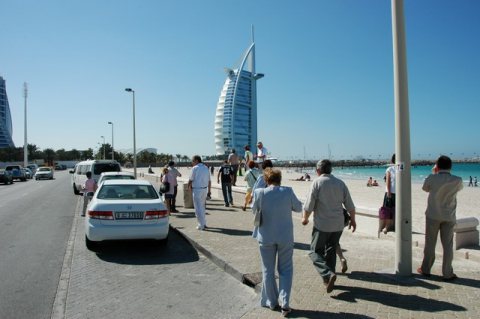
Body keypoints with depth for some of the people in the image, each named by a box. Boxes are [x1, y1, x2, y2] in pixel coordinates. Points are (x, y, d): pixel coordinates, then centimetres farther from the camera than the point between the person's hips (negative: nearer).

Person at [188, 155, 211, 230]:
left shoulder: (195, 168, -11)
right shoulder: (206, 168, 9)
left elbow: (190, 180, -9)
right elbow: (209, 181, 11)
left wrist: (189, 187, 10)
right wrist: (209, 190, 19)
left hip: (197, 189, -7)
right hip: (205, 189, 7)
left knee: (198, 208, 0)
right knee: (202, 207, 19)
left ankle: (201, 225, 1)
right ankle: (204, 223, 24)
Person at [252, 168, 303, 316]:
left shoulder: (260, 193, -12)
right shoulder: (288, 191, -11)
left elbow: (255, 209, 5)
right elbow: (298, 207, 2)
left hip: (266, 237, 0)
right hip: (285, 237, 0)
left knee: (268, 270, 16)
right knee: (285, 270, 14)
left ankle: (272, 302, 28)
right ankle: (285, 303, 9)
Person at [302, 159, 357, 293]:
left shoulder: (317, 182, -10)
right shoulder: (340, 183, 4)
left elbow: (309, 205, -11)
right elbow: (350, 205, 7)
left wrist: (305, 218, 6)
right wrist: (353, 220, 22)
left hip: (322, 225, -5)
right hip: (338, 224, 5)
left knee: (315, 251, 5)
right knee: (331, 251, 19)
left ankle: (328, 274, -14)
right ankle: (329, 278, 25)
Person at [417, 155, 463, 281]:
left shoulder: (432, 178, -12)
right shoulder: (457, 181, -8)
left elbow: (425, 188, 7)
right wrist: (448, 174, 15)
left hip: (433, 215, -1)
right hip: (449, 217, 1)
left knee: (430, 243, 9)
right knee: (448, 245, 8)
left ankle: (425, 269, 20)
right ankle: (447, 273, 14)